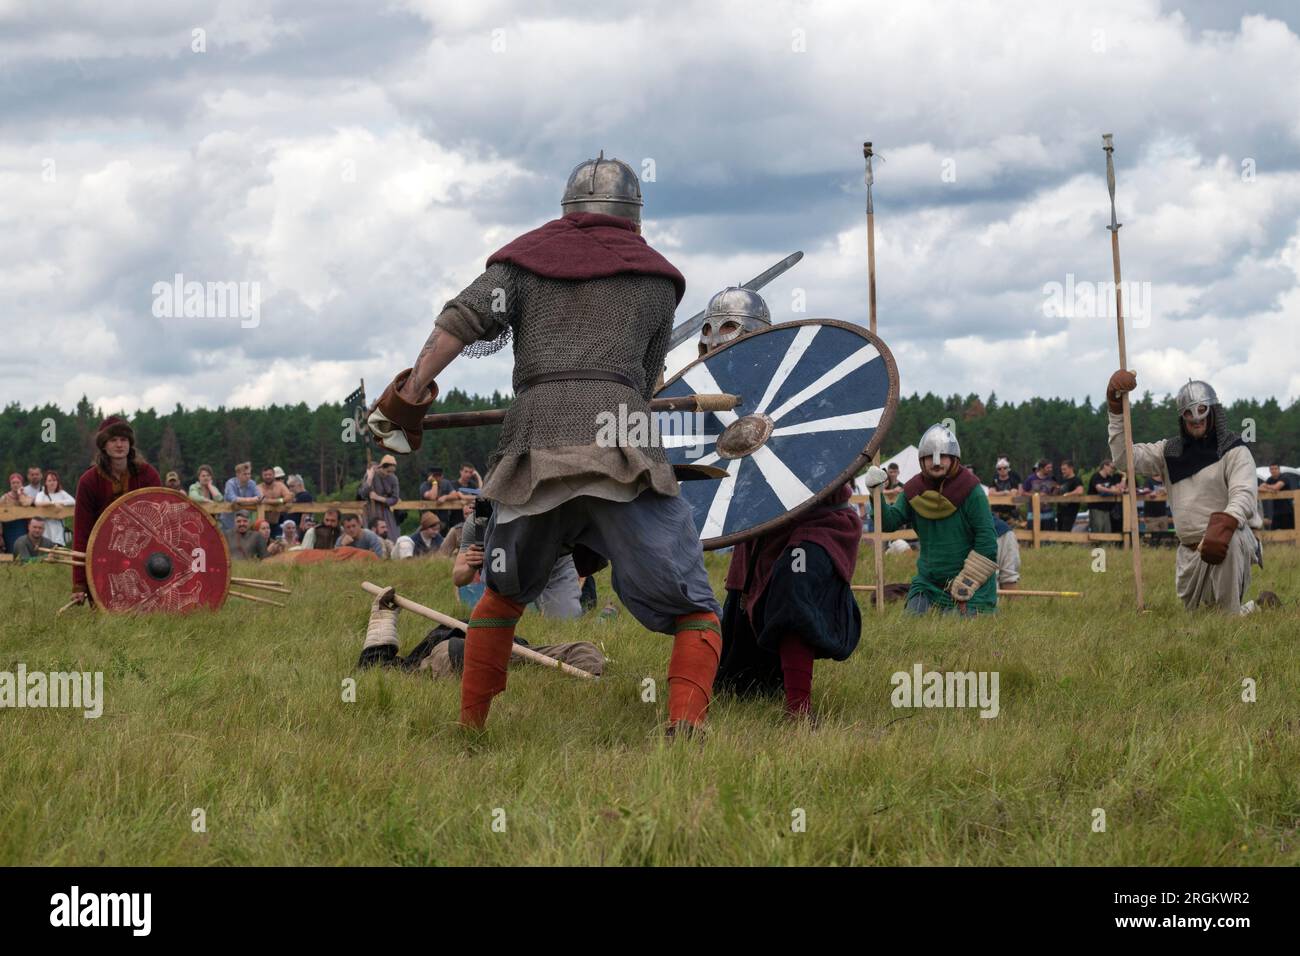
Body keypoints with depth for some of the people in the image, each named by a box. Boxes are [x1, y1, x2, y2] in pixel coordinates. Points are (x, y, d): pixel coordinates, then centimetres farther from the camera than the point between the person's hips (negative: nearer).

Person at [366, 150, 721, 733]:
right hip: (621, 447, -2)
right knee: (693, 612, 2)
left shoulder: (525, 258, 21)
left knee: (502, 594, 27)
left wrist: (405, 400, 3)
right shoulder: (655, 276, 21)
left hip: (534, 442, 2)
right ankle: (684, 725, -21)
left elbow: (460, 322, 5)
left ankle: (468, 728, 26)